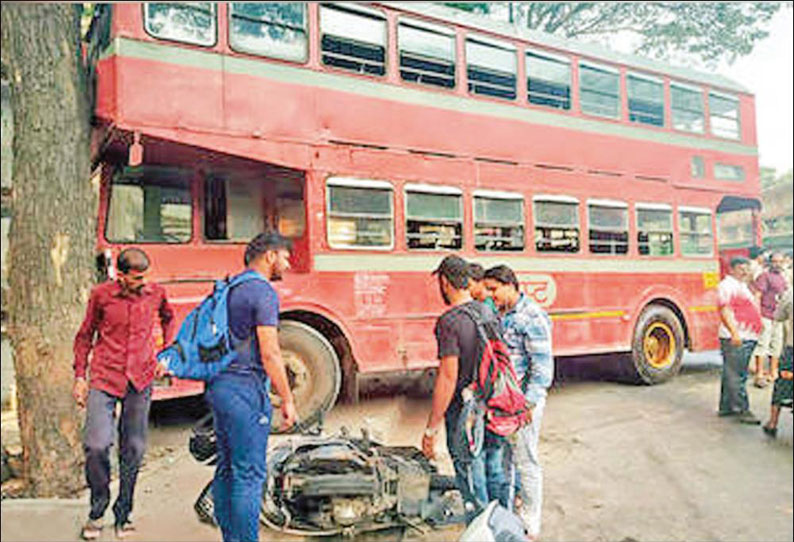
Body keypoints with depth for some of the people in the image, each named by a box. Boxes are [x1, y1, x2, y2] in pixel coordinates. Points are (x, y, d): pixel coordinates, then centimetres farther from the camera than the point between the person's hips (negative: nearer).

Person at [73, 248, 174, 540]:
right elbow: (85, 335, 9)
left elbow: (168, 319, 22)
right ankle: (97, 511, 15)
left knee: (133, 449, 7)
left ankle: (123, 515, 24)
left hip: (141, 380, 2)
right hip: (104, 379, -1)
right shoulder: (101, 294, -2)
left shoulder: (156, 293, 1)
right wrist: (80, 376, 5)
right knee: (96, 445, -11)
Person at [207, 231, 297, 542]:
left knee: (227, 468, 15)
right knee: (250, 473, -2)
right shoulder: (263, 292, -13)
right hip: (245, 389, -9)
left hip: (219, 385, 10)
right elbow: (269, 354, -18)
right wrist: (287, 400, -12)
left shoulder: (230, 289, 14)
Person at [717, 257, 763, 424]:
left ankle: (726, 407, 20)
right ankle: (741, 410, -4)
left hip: (747, 338, 10)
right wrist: (734, 332, -27)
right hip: (735, 339, -10)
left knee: (732, 374, 13)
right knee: (736, 375, -6)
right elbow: (724, 310, -19)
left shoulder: (742, 286, 21)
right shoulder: (727, 286, -10)